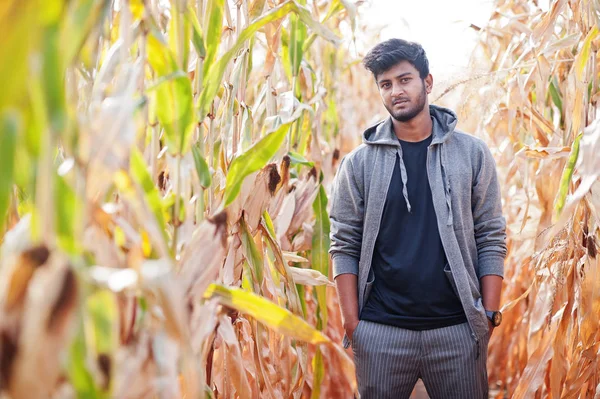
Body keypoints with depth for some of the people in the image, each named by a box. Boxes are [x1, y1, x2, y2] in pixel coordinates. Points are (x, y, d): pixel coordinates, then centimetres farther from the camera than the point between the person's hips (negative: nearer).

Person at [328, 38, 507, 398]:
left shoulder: (472, 153, 3)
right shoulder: (359, 163, 2)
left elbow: (492, 238, 3)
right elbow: (345, 246, 2)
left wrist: (489, 314, -3)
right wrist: (352, 323, -4)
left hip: (457, 328, 0)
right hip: (380, 331, 0)